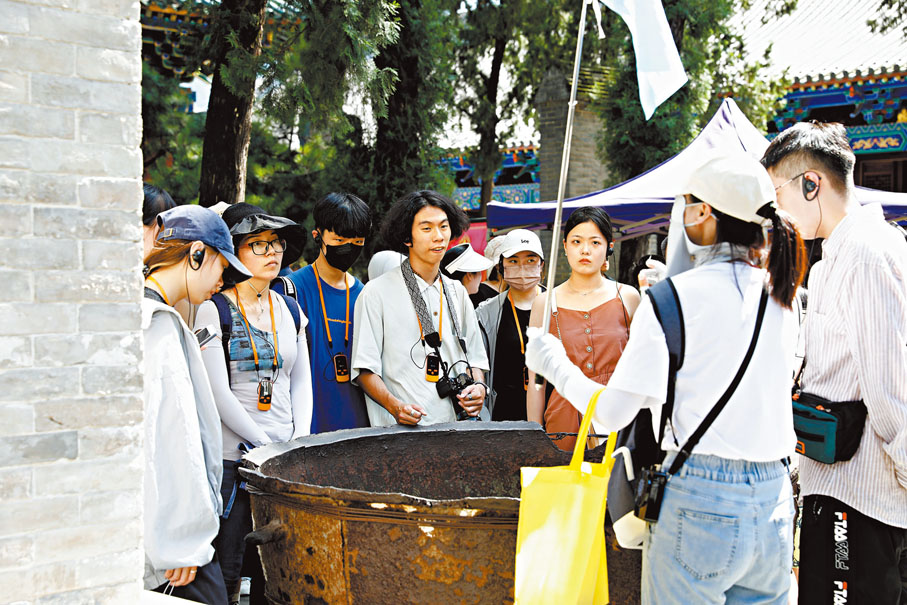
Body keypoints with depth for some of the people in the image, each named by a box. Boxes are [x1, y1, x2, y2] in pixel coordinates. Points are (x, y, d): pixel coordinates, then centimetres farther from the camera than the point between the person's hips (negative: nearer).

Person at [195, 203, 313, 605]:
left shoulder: (290, 310, 12)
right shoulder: (214, 310, -5)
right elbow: (218, 392, -10)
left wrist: (301, 443, 1)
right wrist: (262, 445, -11)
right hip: (231, 455, -5)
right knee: (224, 572, -1)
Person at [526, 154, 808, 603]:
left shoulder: (677, 294, -11)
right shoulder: (781, 298, 6)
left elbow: (613, 412, -11)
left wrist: (552, 362, 7)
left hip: (699, 503, -5)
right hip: (774, 503, 6)